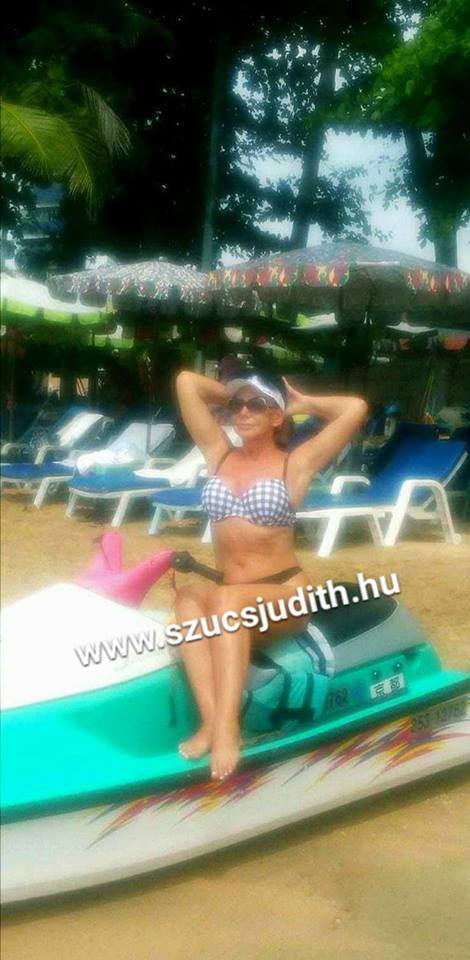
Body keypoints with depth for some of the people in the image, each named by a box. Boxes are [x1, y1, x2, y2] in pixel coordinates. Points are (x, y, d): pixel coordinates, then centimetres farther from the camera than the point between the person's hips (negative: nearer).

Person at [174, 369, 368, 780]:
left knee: (227, 600, -35)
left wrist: (304, 403, 4)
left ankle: (225, 727, -45)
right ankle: (212, 721, -40)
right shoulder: (218, 453, 11)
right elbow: (186, 381, 9)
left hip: (284, 595, -4)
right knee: (188, 597, -30)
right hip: (229, 597, 4)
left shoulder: (296, 464, -1)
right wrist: (231, 394, 19)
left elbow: (356, 408, -11)